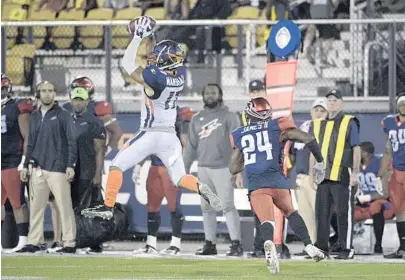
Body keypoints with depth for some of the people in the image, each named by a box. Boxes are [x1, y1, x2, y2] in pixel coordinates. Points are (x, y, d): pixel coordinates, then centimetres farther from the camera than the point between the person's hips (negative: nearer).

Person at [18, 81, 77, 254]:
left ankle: (69, 243, -6)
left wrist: (70, 165, -12)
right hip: (38, 168, 6)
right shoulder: (34, 117, 16)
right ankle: (34, 242, 12)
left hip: (57, 168, -6)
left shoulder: (63, 116, -2)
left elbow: (72, 141, -5)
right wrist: (26, 165, 18)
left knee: (64, 206, -7)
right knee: (36, 206, 6)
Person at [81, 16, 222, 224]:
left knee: (117, 165, 6)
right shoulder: (180, 74, -3)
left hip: (150, 135, -6)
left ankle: (108, 207, 1)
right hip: (170, 136, 6)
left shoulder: (155, 78, -21)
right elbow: (164, 60, 17)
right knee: (179, 178, 11)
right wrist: (149, 38, 15)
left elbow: (128, 65, -10)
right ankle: (203, 190, -19)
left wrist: (138, 38, -7)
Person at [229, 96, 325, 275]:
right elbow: (309, 139, 7)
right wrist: (320, 162, 21)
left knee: (266, 220, -11)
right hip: (277, 180, 0)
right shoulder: (277, 127, 10)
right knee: (290, 212, 25)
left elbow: (234, 169, 19)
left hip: (256, 185, 0)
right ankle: (309, 246, 11)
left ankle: (268, 243, -45)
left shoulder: (238, 135, 16)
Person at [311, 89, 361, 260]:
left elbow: (356, 149, -3)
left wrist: (355, 173, -11)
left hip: (343, 176, -5)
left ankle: (347, 249, -2)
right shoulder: (317, 124, 15)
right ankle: (321, 248, 12)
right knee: (321, 212, 5)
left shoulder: (349, 123, 1)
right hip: (323, 176, 5)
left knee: (344, 212, -5)